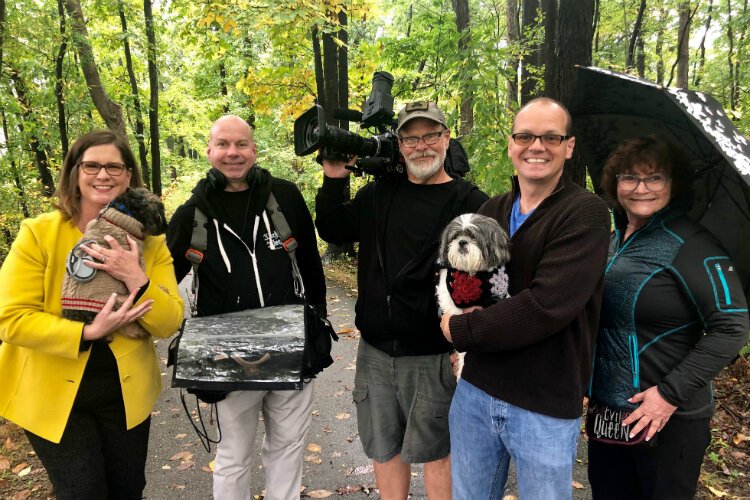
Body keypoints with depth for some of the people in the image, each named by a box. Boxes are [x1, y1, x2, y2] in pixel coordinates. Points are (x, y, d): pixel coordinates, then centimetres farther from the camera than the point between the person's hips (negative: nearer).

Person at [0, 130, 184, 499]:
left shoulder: (149, 241, -5)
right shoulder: (38, 233, -12)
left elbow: (169, 324, -10)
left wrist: (137, 280, -27)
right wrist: (88, 333, -26)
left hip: (126, 392, 3)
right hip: (53, 394, -2)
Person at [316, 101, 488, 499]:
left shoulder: (470, 203, -8)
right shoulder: (379, 193, 6)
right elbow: (332, 231, 13)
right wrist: (333, 179, 0)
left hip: (433, 357, -4)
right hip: (374, 352, 4)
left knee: (434, 451, 15)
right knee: (383, 448, 19)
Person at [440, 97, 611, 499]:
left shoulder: (586, 214, -13)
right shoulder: (492, 210, 6)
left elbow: (546, 307, -23)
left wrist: (461, 330, -13)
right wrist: (467, 304, -15)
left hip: (546, 406, -5)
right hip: (475, 390, 5)